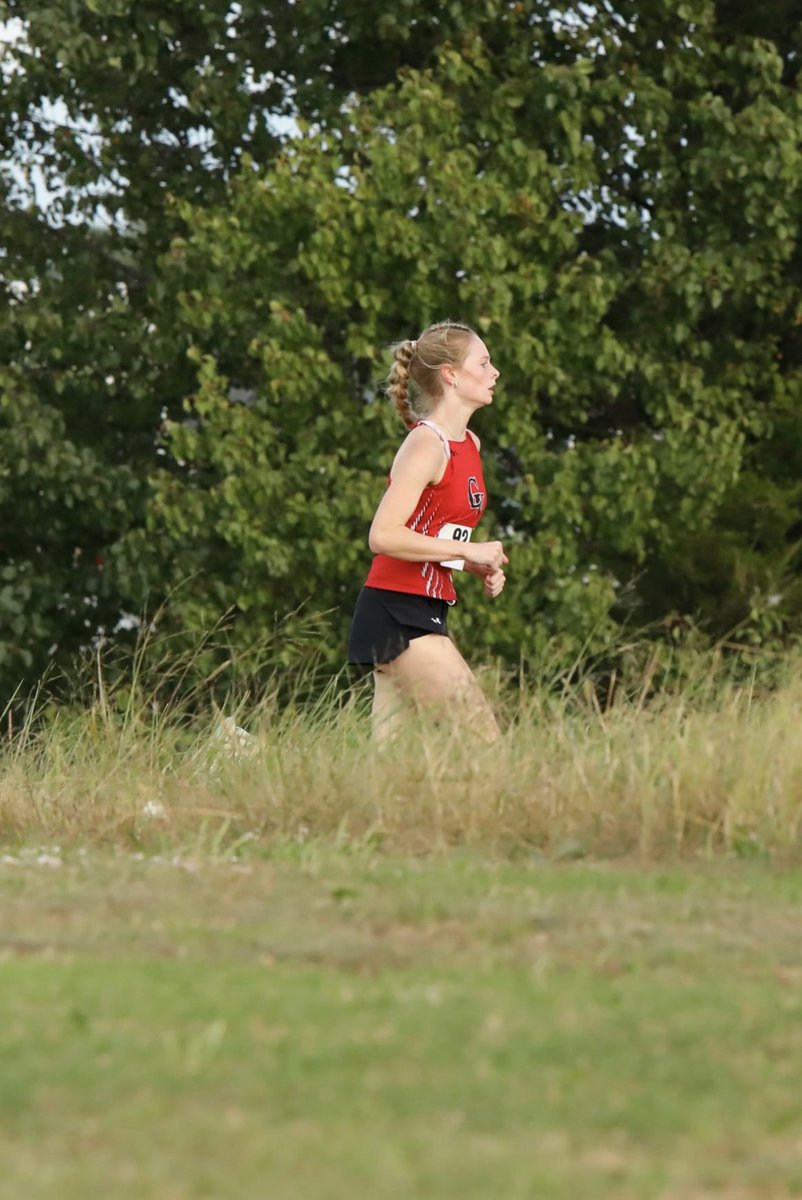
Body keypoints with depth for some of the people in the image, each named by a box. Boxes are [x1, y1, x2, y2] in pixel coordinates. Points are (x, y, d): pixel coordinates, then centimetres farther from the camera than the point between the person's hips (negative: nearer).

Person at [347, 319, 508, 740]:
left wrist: (479, 566, 10)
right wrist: (468, 552, -20)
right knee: (484, 741, -11)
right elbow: (383, 536, -24)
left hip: (423, 615, 10)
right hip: (398, 613, -10)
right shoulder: (427, 445, -14)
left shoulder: (469, 444, 14)